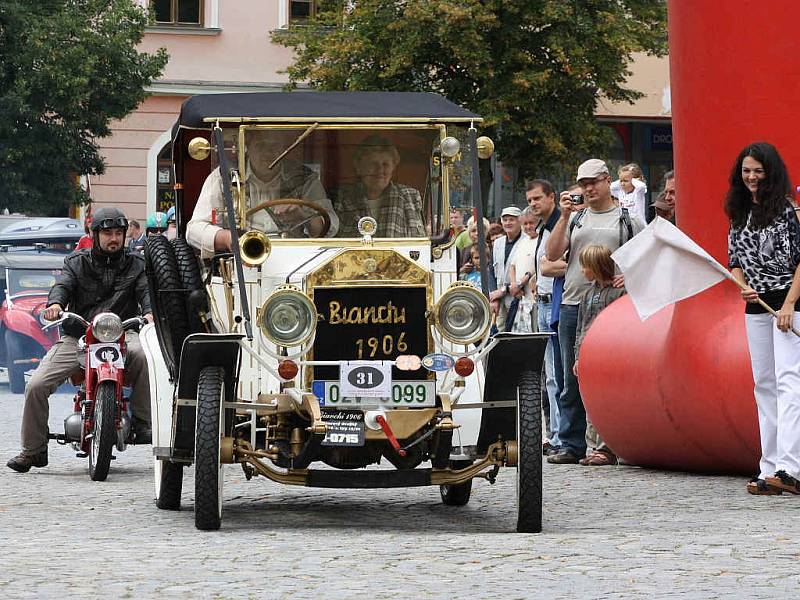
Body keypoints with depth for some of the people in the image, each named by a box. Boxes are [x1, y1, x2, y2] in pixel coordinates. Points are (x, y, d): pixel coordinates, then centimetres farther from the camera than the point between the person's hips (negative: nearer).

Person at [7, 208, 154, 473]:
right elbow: (63, 285, -4)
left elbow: (145, 290, -2)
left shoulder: (135, 264, 13)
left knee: (143, 354, -37)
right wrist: (55, 303, -28)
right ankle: (33, 450, 6)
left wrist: (149, 312, -25)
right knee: (36, 386, -13)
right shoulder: (78, 262, 12)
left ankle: (142, 422, -20)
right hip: (76, 336, 1)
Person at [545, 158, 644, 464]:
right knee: (573, 380, 4)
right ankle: (571, 445, 8)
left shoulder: (629, 220, 9)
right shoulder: (574, 219, 18)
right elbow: (552, 255, 6)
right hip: (573, 305, 3)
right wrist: (564, 216, -1)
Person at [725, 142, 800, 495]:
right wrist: (743, 288, -6)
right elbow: (734, 260, 16)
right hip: (756, 307, 7)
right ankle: (770, 469, 9)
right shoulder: (739, 214, 12)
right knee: (764, 386, 7)